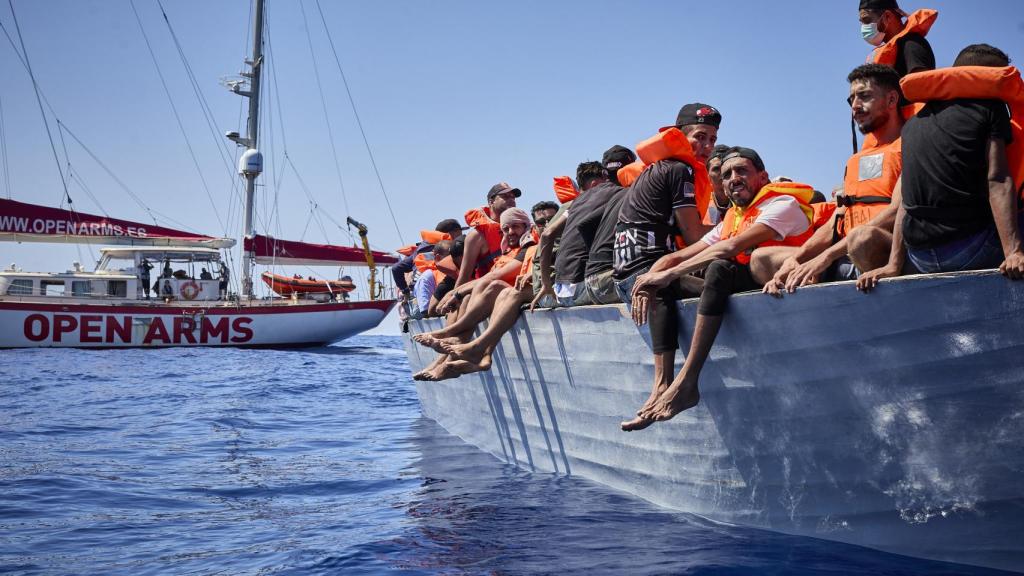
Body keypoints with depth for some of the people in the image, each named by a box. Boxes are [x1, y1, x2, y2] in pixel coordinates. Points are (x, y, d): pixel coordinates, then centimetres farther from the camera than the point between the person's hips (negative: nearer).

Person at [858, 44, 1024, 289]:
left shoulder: (913, 122, 17)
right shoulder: (990, 106, 2)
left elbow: (905, 200, 14)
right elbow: (998, 181, -10)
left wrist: (894, 264, 11)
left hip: (920, 259, 5)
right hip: (972, 248, -5)